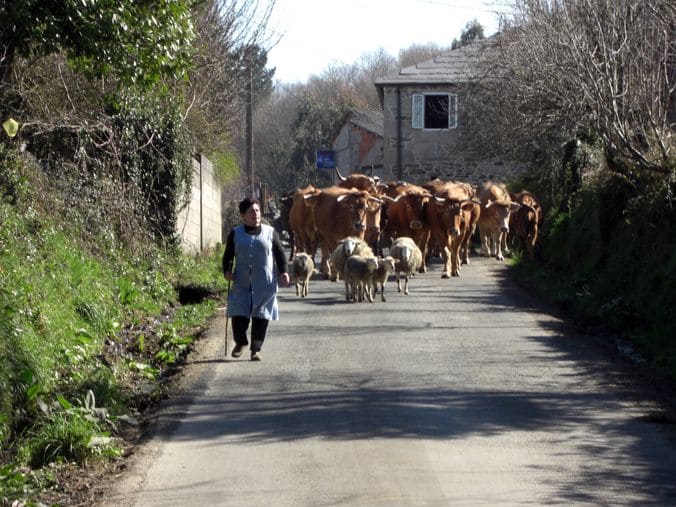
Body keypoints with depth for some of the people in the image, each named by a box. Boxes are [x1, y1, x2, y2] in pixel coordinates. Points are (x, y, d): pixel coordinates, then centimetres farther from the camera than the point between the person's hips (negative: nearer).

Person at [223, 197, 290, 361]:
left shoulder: (270, 232, 8)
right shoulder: (235, 234, 9)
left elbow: (280, 254, 9)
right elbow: (228, 256, 11)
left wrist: (283, 272, -4)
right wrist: (227, 271, -7)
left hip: (264, 284, 0)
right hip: (242, 282, 0)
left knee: (261, 316, -3)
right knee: (239, 315, -6)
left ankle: (256, 349, 7)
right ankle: (240, 343, 19)